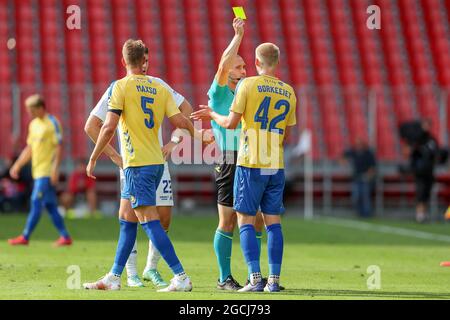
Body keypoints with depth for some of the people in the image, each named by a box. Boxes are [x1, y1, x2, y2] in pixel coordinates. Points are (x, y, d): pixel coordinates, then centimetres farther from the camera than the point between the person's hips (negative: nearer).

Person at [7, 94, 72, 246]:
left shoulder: (52, 123, -8)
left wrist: (55, 169, -21)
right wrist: (18, 165, 16)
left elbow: (58, 147, -13)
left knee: (36, 202, -9)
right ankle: (65, 237, 10)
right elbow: (29, 148, 22)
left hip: (47, 171, -8)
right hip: (38, 171, 8)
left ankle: (25, 237, -9)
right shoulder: (34, 124, 16)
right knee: (50, 205, 7)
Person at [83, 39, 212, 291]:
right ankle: (114, 278, 19)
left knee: (150, 221, -10)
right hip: (157, 162, 7)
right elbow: (180, 121, 1)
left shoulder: (122, 86, -7)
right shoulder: (160, 88, 8)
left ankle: (181, 277, -17)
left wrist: (93, 159, -6)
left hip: (137, 164, -7)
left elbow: (109, 127, -14)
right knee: (128, 221, 15)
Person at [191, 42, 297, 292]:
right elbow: (287, 134, 14)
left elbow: (231, 123, -7)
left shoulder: (248, 85, -6)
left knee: (246, 221, 0)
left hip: (251, 164, -4)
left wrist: (212, 114, 12)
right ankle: (274, 280, 2)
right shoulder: (288, 92, 8)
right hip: (277, 166, 4)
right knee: (273, 222, 6)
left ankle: (256, 279, -9)